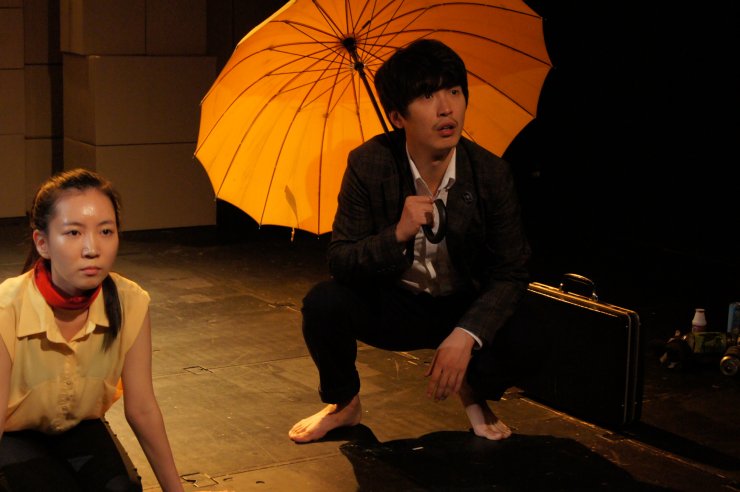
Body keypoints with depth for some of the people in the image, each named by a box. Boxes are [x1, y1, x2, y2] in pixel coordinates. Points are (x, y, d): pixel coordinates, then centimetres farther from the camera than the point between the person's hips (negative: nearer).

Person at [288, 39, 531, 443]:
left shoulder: (491, 173, -17)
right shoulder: (368, 164, -18)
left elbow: (511, 272, -14)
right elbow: (339, 261, -18)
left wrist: (466, 334, -31)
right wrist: (397, 234, -38)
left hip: (465, 308, 0)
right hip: (393, 304, 1)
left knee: (498, 368, -30)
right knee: (323, 301, -28)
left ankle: (474, 392, 13)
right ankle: (343, 403, 4)